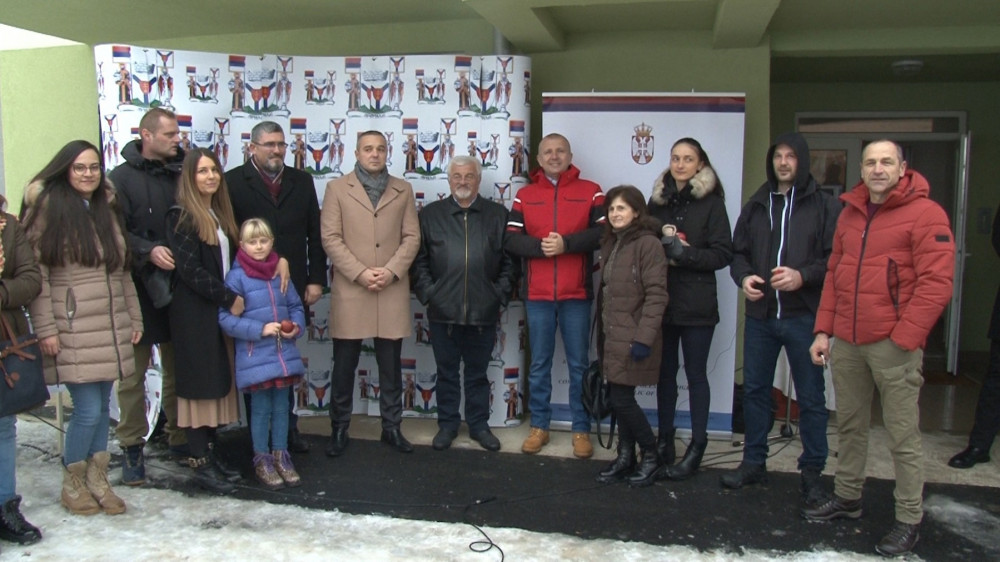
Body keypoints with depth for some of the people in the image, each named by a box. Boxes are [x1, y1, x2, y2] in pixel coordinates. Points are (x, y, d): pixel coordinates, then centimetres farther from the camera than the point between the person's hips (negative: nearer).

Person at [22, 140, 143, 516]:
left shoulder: (108, 208, 14)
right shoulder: (48, 207, -4)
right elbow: (36, 272, -8)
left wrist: (134, 318, 14)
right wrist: (45, 328, -13)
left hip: (111, 327, 6)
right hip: (72, 330, -5)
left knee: (103, 406, 9)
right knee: (87, 409, -6)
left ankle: (97, 480, 22)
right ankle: (72, 485, 15)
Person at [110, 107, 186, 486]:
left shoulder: (181, 175, 8)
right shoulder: (122, 178, -3)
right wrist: (148, 251, -23)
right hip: (137, 289, -4)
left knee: (178, 368, 12)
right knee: (133, 372, 2)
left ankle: (179, 437, 26)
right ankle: (132, 447, 13)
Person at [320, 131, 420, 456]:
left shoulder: (403, 190, 11)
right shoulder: (337, 188, 5)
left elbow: (412, 237, 6)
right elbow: (330, 238, -2)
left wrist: (391, 271, -9)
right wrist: (360, 273, -12)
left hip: (393, 291, 2)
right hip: (350, 289, -1)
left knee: (391, 365, 7)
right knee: (344, 364, 5)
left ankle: (392, 427, 19)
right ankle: (339, 429, 17)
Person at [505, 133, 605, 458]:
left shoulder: (590, 191, 4)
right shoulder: (525, 195, 8)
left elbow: (604, 232, -8)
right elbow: (511, 239, 0)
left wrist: (567, 243, -18)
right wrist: (541, 246, -16)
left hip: (576, 294, -1)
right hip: (537, 294, 2)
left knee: (579, 364, 6)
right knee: (539, 364, 10)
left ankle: (581, 429, 16)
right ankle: (539, 426, 21)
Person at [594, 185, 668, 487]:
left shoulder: (648, 243, -11)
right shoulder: (611, 244, 14)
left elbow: (656, 294, -17)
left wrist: (644, 337, -21)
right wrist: (601, 334, 15)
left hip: (632, 338, -7)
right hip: (612, 336, 8)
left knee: (622, 398, -5)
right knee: (619, 398, 11)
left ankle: (651, 455, 13)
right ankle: (625, 457, 23)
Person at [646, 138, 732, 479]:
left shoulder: (711, 202, -2)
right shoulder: (658, 199, 10)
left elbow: (723, 254, -7)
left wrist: (686, 254, -19)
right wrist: (659, 249, -6)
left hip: (696, 304, -4)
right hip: (661, 300, 4)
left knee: (695, 373, 4)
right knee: (665, 371, 11)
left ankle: (697, 446, 13)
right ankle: (664, 439, 22)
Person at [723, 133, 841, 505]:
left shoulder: (824, 206, -2)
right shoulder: (756, 205, 12)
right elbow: (738, 252, 15)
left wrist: (803, 276, -22)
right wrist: (743, 277, -5)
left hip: (804, 316, -4)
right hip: (760, 314, 5)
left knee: (811, 397, 4)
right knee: (754, 389, 12)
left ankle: (812, 472, 17)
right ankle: (754, 462, 27)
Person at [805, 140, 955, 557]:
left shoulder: (926, 214, -6)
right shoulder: (850, 213, 14)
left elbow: (935, 284, -12)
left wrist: (903, 338, -16)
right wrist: (823, 330, 11)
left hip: (893, 344, -6)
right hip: (846, 342, 6)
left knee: (903, 435, 1)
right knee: (849, 426, 16)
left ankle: (909, 519, 13)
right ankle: (847, 498, 30)